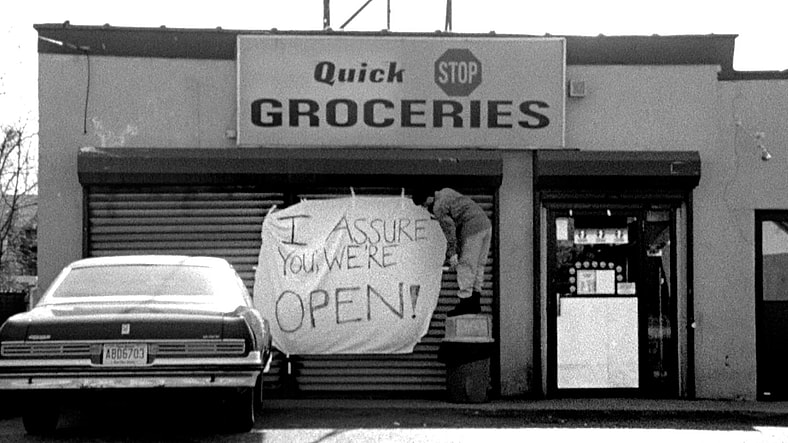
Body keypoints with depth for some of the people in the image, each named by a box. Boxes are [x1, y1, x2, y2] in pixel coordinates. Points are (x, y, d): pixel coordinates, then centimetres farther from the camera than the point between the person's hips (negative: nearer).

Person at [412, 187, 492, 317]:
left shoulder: (438, 207, -10)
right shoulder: (446, 191, 17)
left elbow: (449, 229, -13)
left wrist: (452, 254, -10)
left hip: (472, 229, -9)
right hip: (485, 223, 9)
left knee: (465, 266, -3)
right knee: (478, 266, 12)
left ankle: (465, 304, -4)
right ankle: (475, 303, 15)